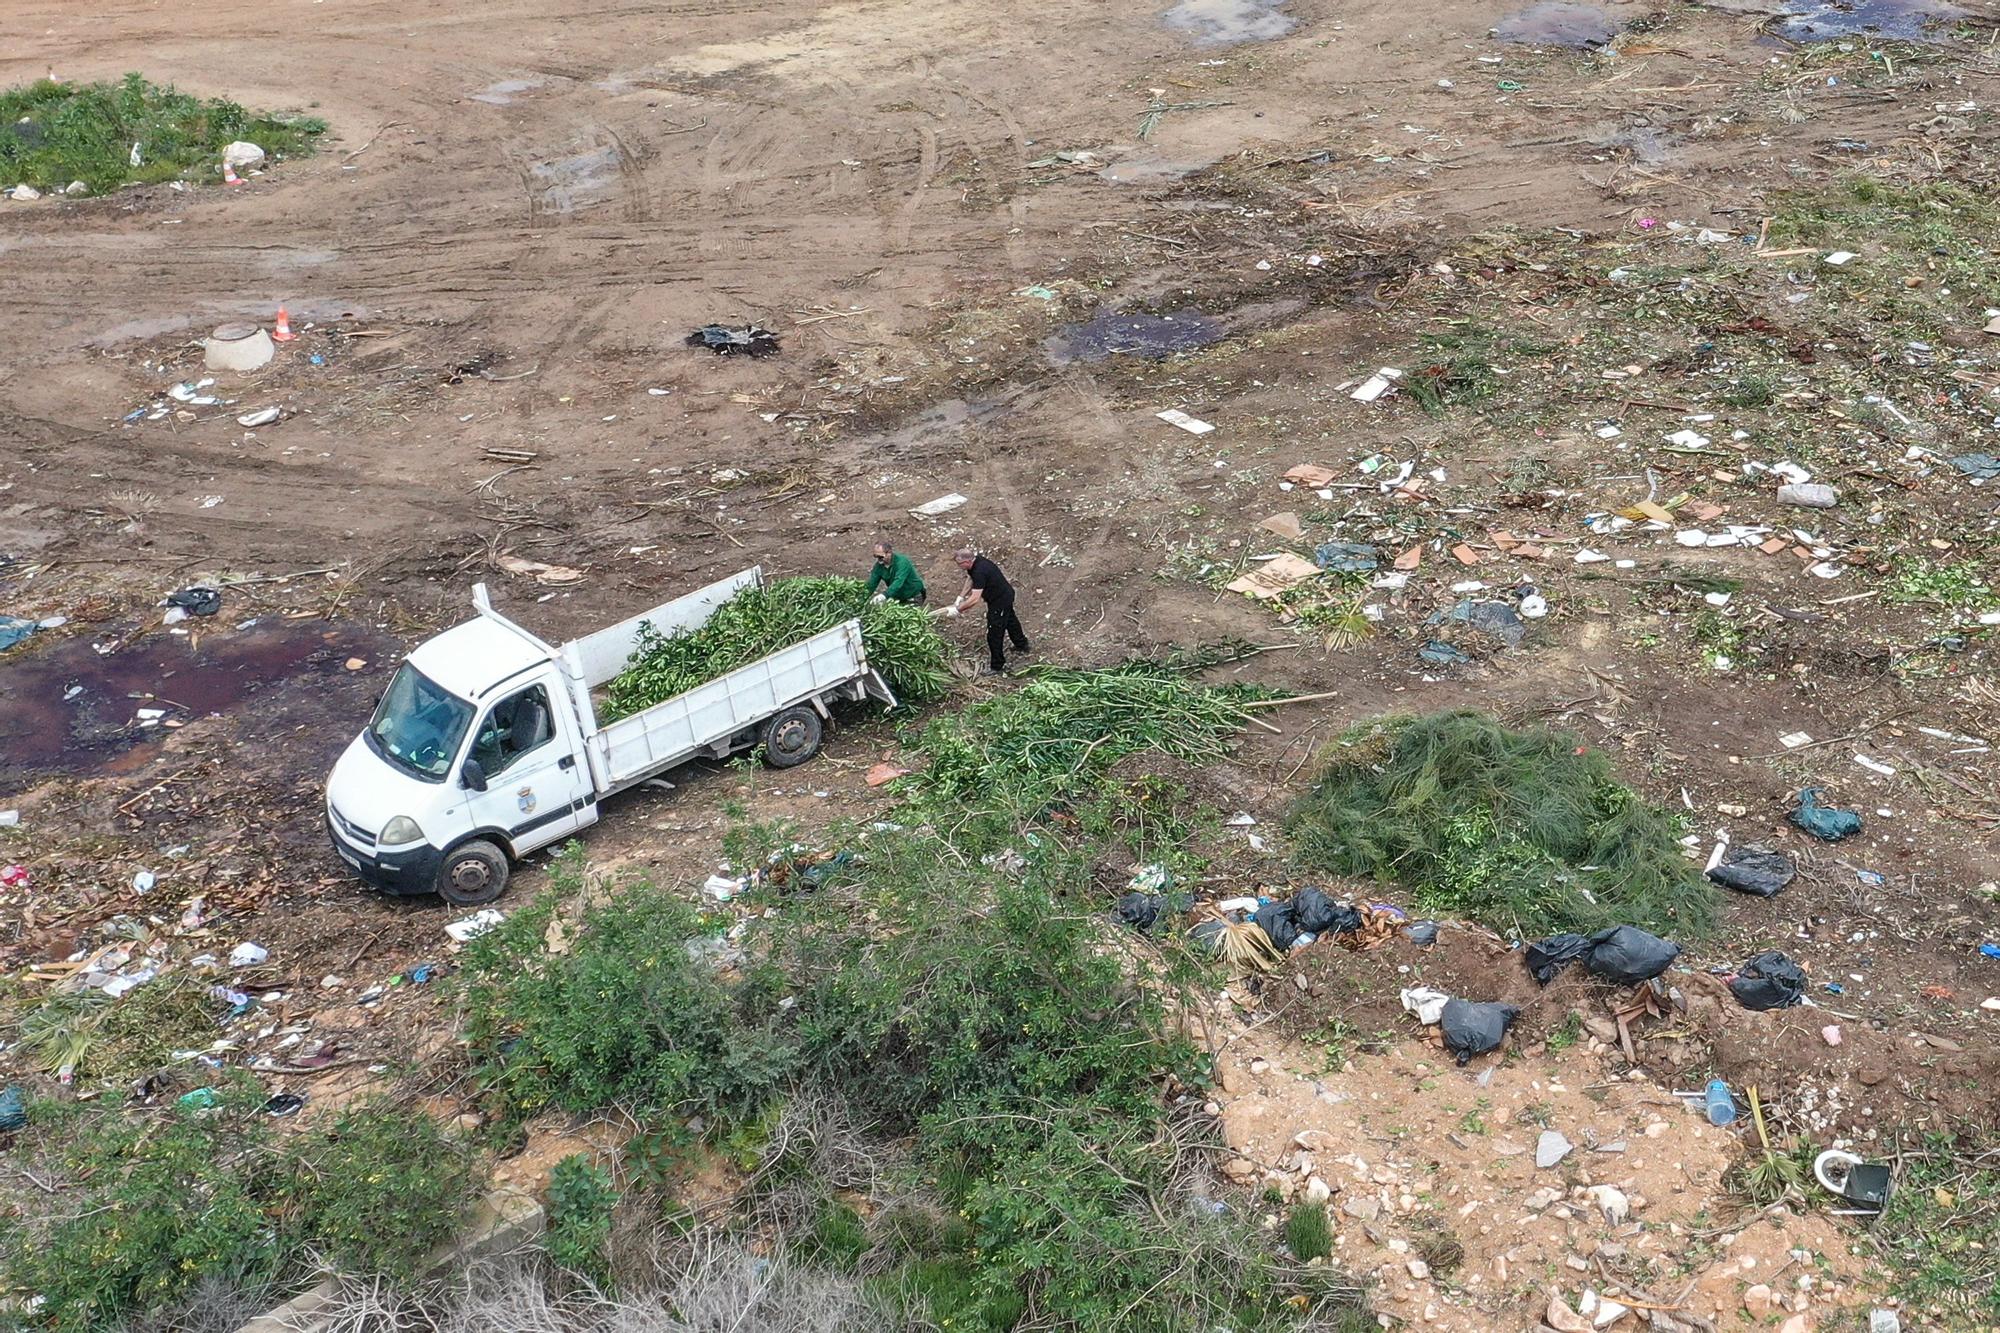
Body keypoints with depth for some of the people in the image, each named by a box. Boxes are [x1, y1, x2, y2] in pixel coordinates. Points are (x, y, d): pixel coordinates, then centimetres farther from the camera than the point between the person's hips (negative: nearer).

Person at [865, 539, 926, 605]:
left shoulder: (902, 562, -27)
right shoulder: (879, 565, -8)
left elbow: (898, 582, -41)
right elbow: (872, 583, -9)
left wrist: (884, 595, -57)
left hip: (914, 597, -6)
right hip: (898, 597, 6)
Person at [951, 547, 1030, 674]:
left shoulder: (980, 572, -37)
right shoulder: (974, 562, -8)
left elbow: (974, 599, -39)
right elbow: (970, 579, 11)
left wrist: (957, 609, -30)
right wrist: (960, 597, 3)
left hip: (1000, 601, -10)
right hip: (1006, 594, 10)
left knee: (994, 635, 1)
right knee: (1010, 620, 32)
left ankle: (998, 666, 15)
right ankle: (1022, 645, 55)